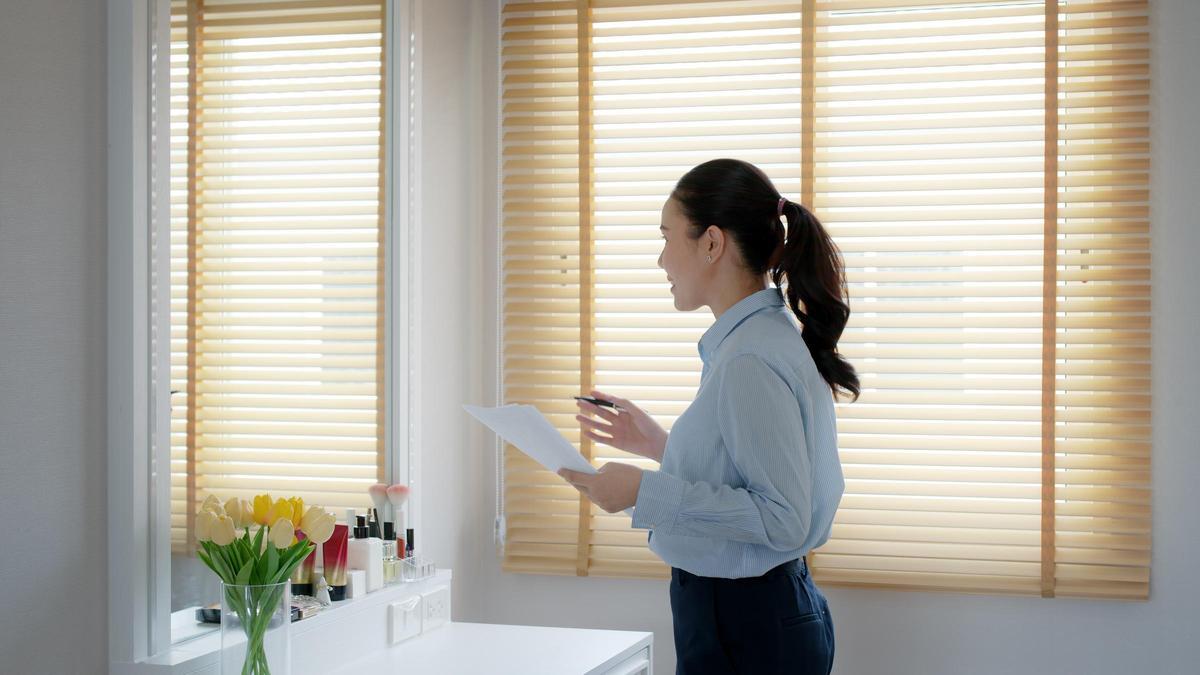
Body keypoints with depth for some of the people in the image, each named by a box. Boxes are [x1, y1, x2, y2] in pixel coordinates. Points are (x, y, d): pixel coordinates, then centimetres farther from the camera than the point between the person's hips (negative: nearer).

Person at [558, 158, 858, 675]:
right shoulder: (775, 337, 11)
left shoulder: (751, 359, -20)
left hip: (746, 634, -10)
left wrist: (647, 491, -23)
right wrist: (659, 445, 16)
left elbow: (783, 519, -24)